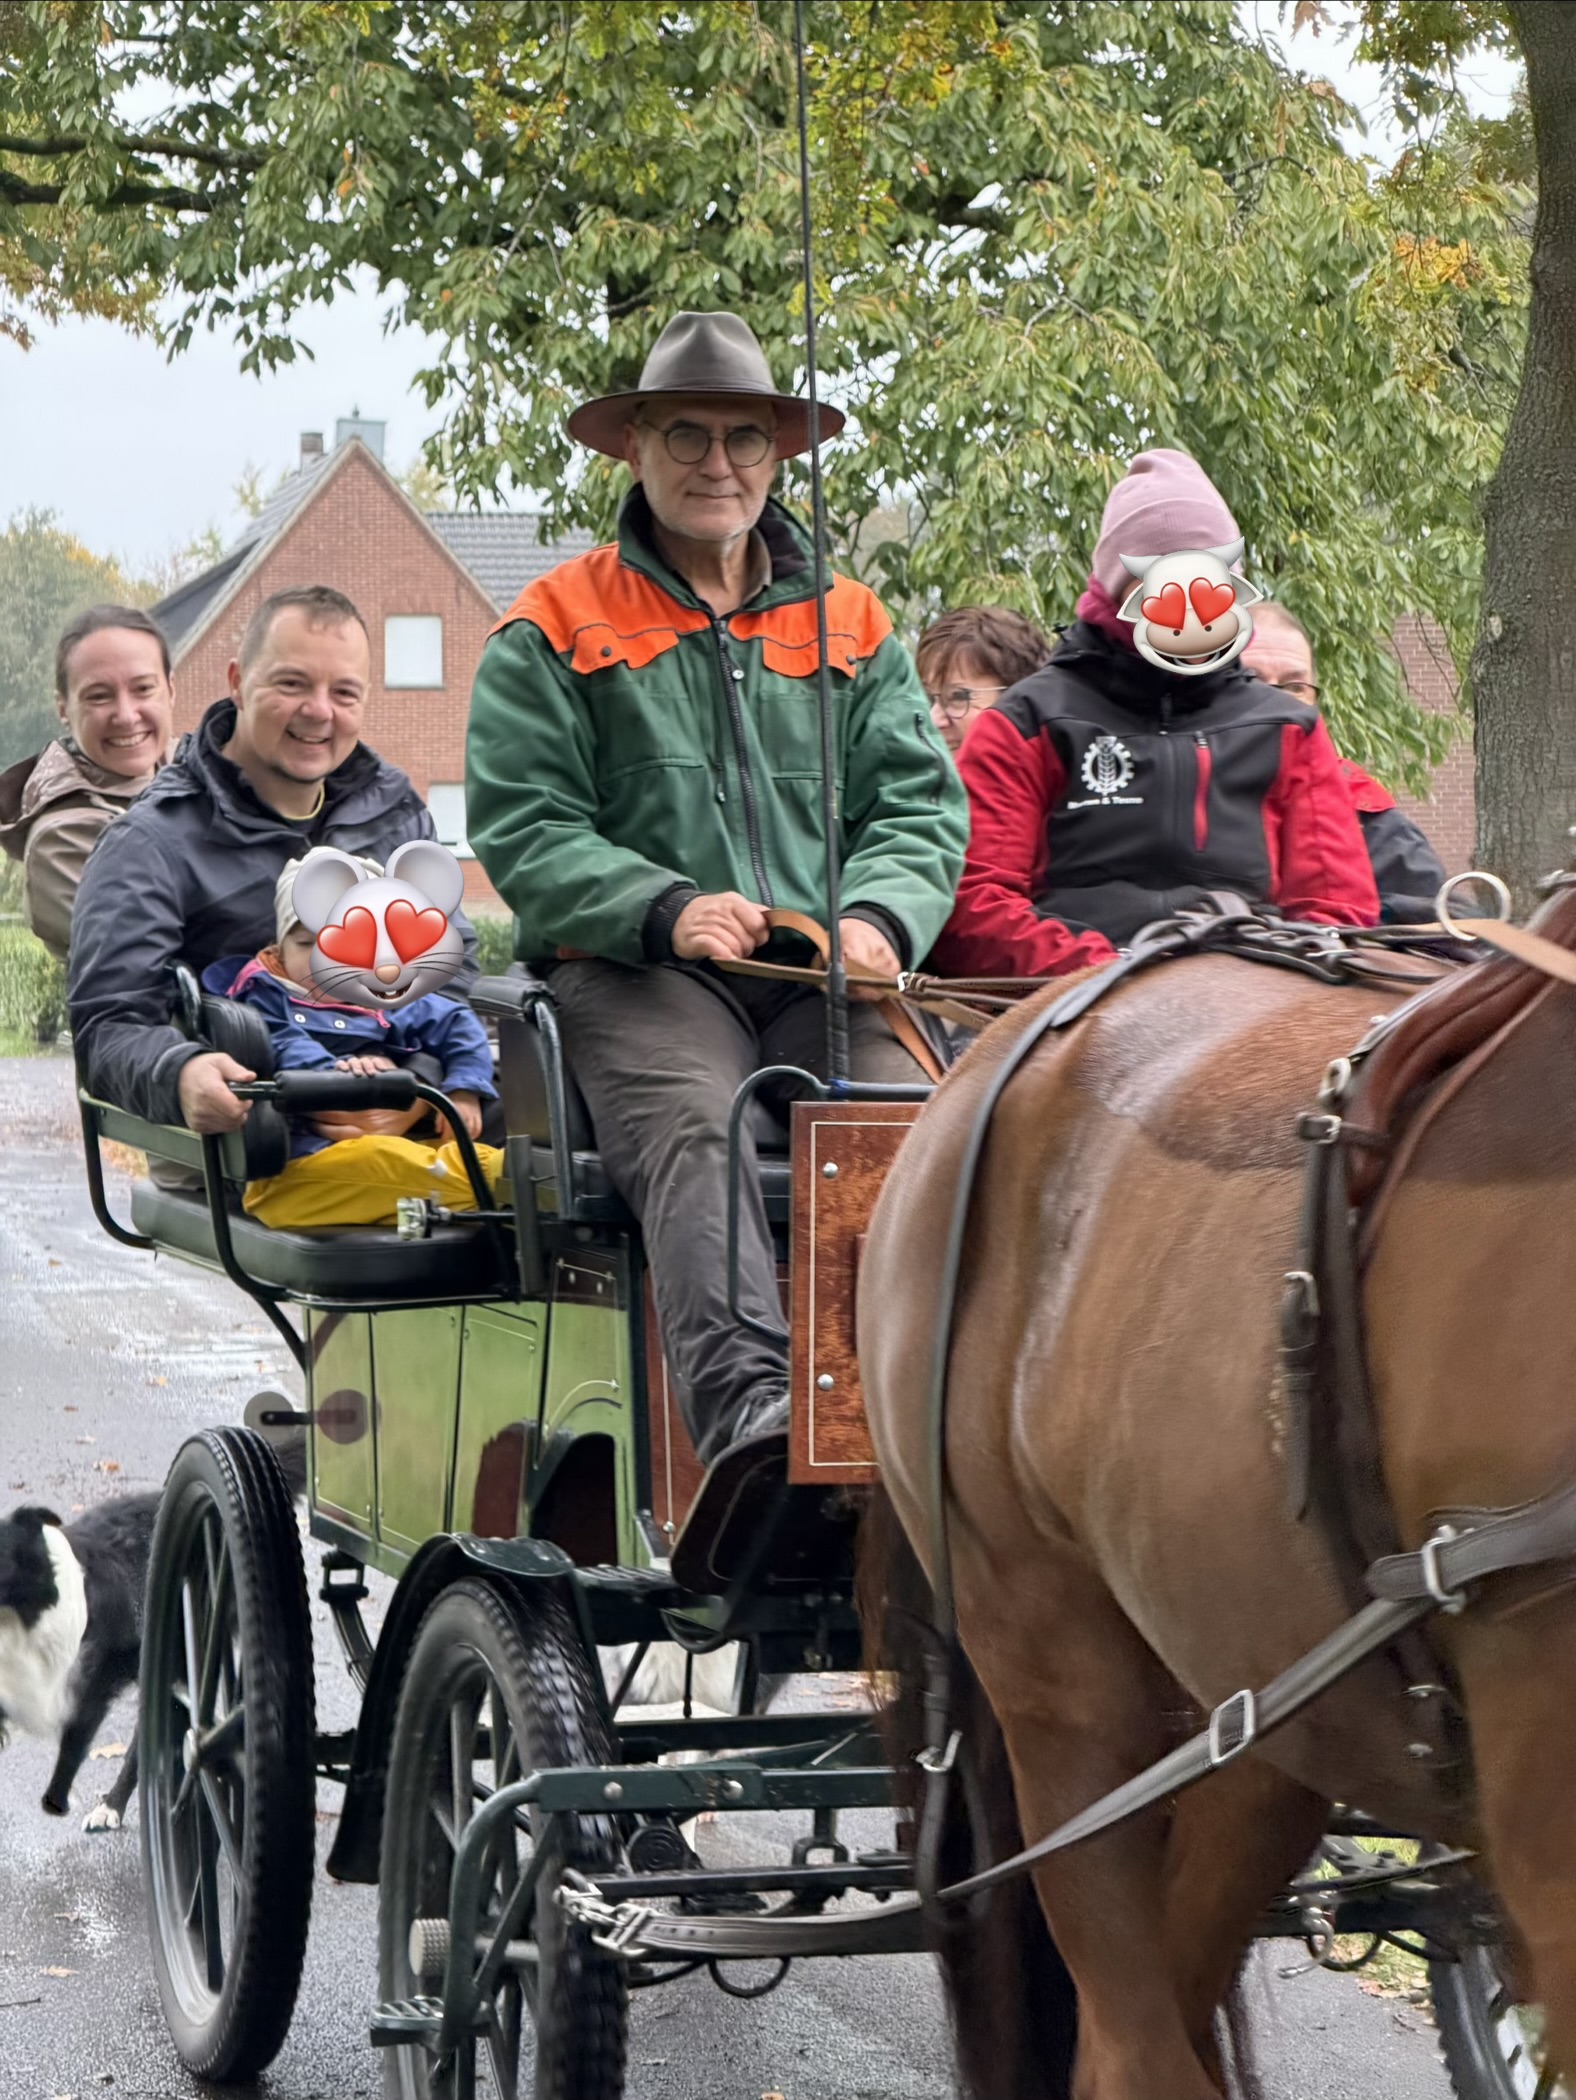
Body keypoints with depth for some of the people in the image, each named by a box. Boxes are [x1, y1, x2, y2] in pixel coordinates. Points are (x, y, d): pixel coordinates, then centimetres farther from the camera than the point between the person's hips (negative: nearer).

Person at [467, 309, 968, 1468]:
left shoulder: (852, 626, 22)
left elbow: (923, 804, 14)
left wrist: (877, 915, -8)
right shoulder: (555, 631, 11)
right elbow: (521, 828, 1)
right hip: (637, 972, -3)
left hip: (829, 975, 3)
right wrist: (665, 909, -16)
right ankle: (747, 1400, -54)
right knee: (693, 1134, -34)